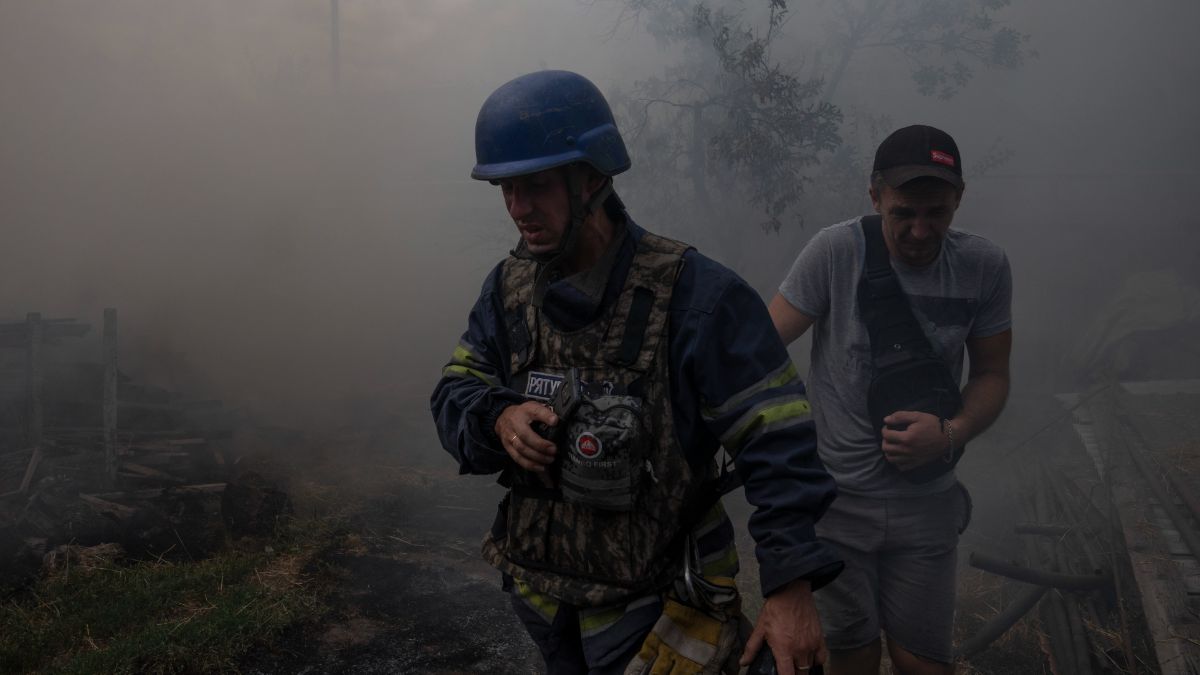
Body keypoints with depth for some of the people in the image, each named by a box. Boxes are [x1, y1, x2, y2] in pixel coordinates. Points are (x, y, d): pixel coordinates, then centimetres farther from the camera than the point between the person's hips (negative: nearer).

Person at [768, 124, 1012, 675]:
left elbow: (991, 374, 4)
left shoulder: (984, 267, -5)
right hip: (835, 494, -1)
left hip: (926, 502, 2)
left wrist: (951, 434, -16)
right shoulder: (835, 251, -14)